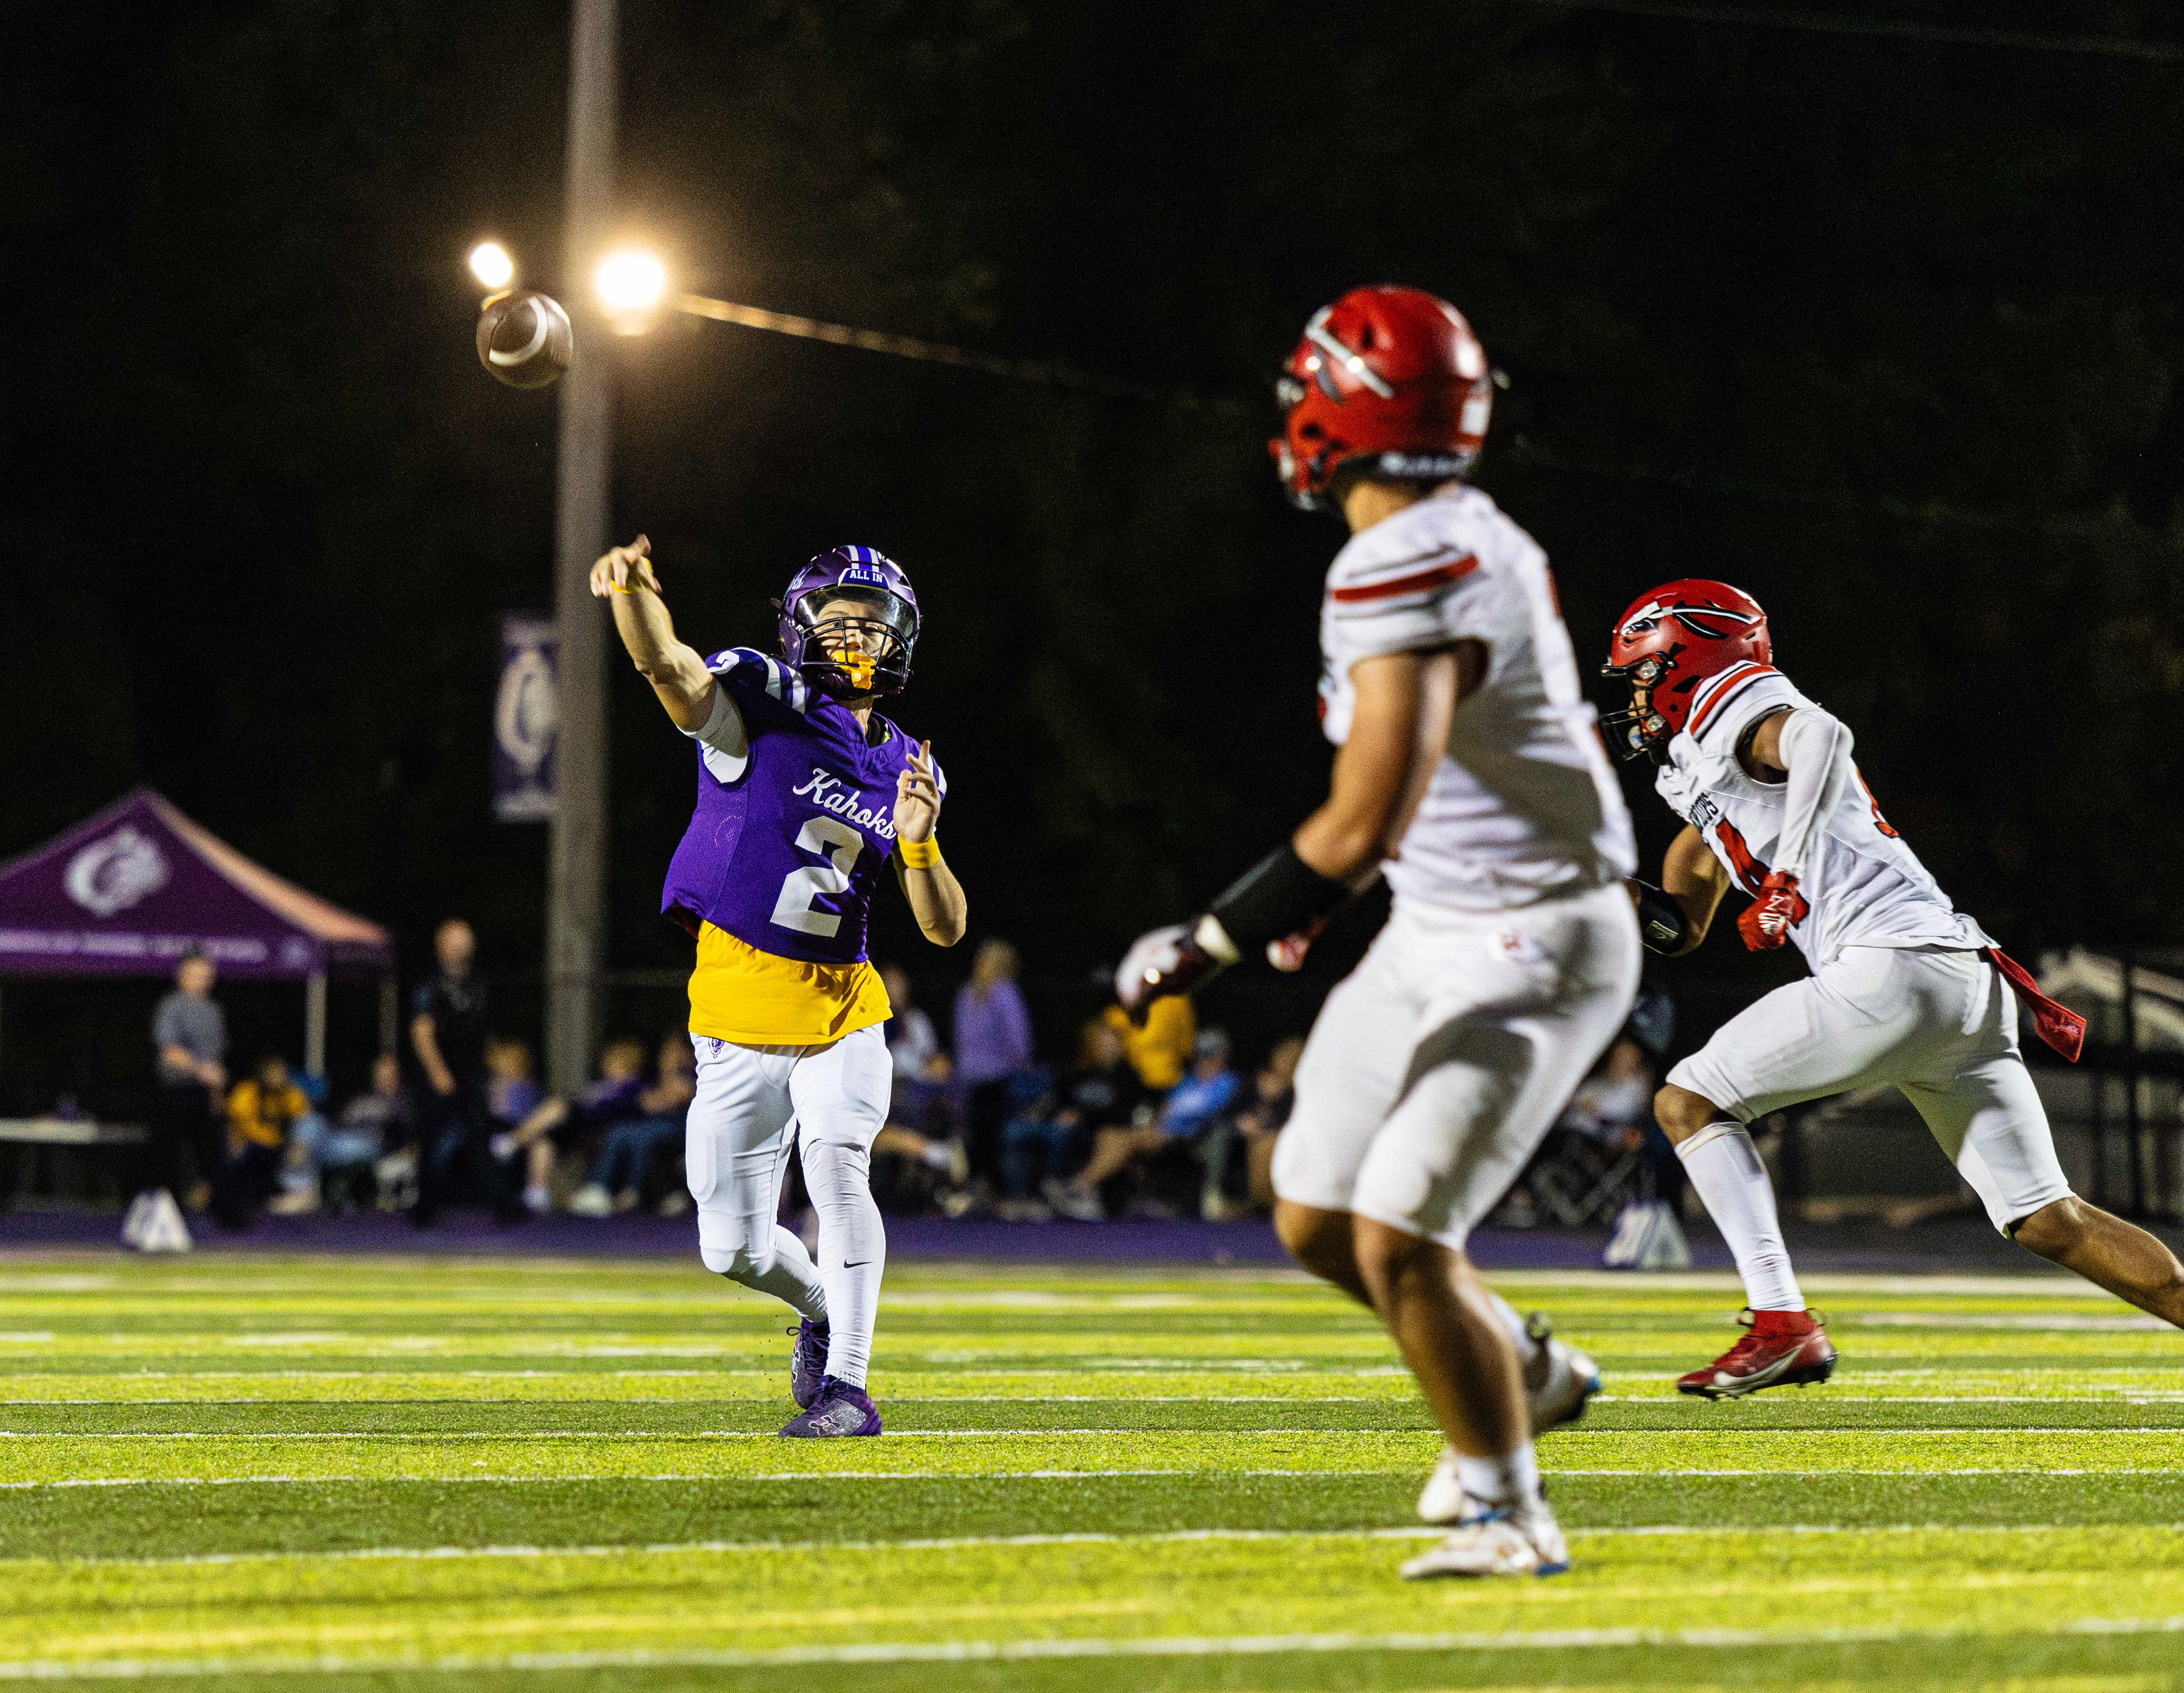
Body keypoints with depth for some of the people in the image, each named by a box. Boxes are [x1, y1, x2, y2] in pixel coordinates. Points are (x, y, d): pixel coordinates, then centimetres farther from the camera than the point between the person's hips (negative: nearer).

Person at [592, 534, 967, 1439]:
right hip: (739, 1018, -2)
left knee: (836, 1165, -25)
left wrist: (918, 843, -14)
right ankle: (823, 1306, 36)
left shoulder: (907, 770, 7)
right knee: (736, 1249, 3)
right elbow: (667, 664, -27)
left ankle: (846, 1385, -22)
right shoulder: (766, 703, -5)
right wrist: (633, 587, -49)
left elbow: (946, 929, 6)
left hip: (841, 1012, 2)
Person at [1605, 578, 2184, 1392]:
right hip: (1970, 987, 9)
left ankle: (1783, 1326, -12)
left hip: (1894, 969, -9)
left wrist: (1786, 876, -28)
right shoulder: (1701, 774, 30)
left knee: (1687, 1103, -1)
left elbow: (1821, 735, -23)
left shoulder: (1740, 707, 2)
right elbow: (1681, 926, 40)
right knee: (2049, 1224, 7)